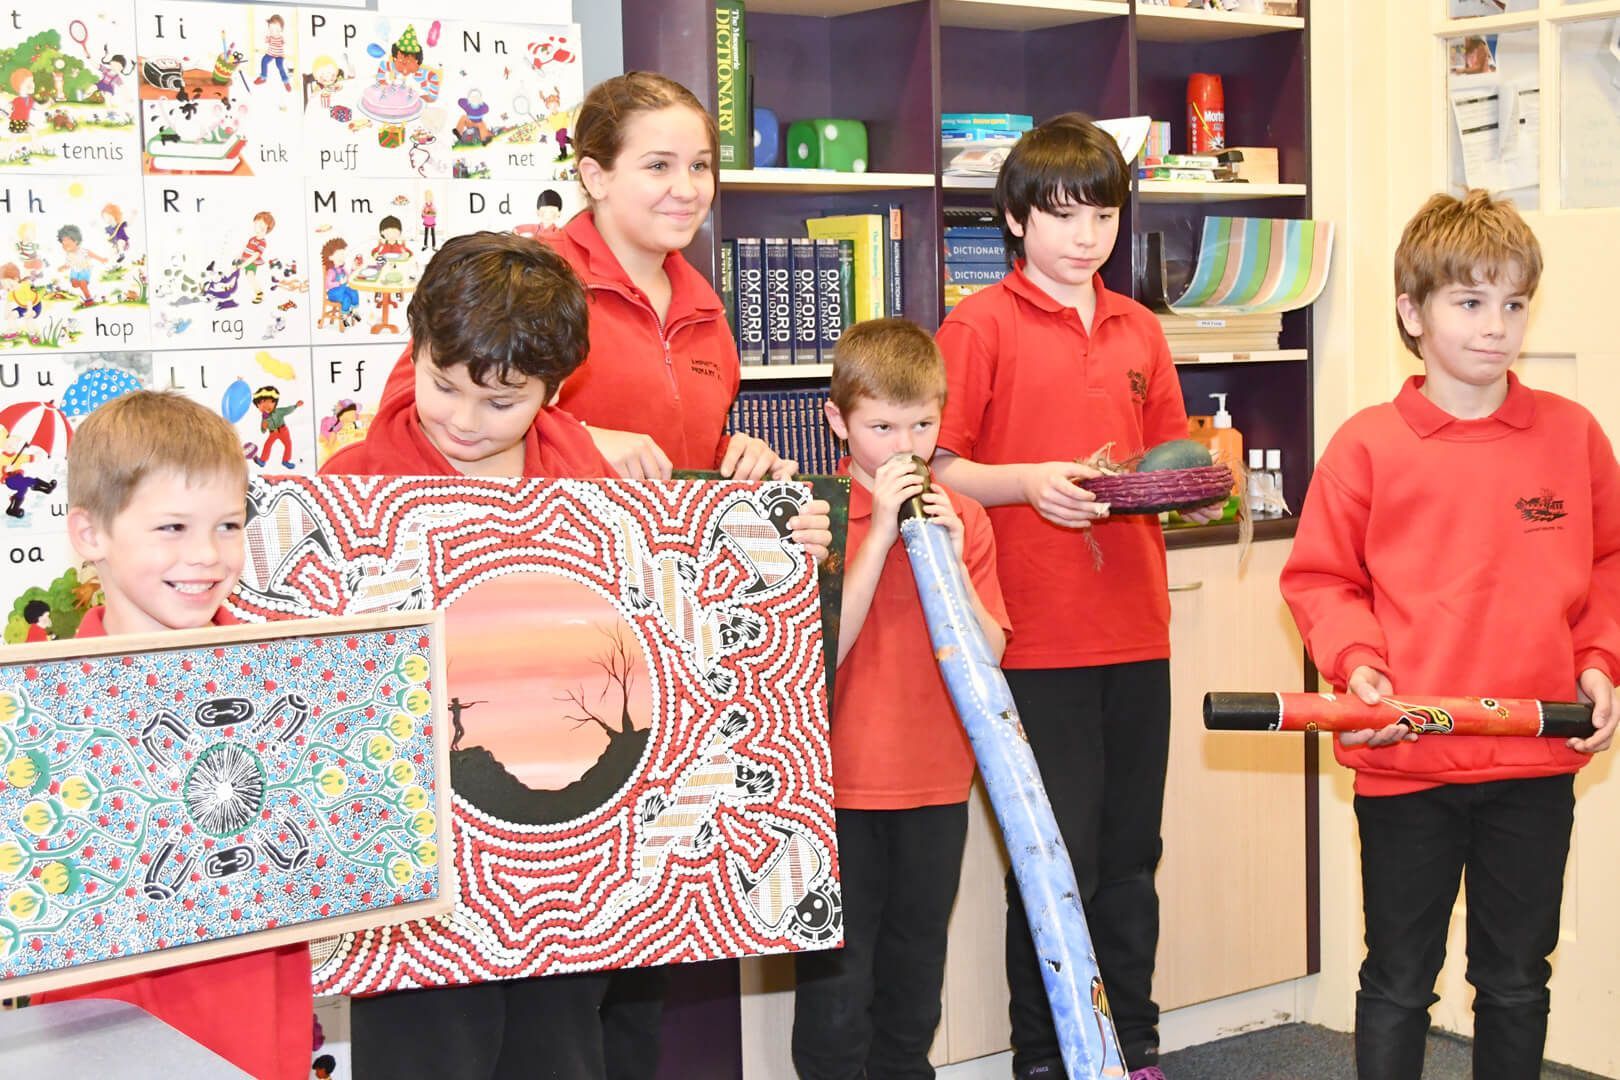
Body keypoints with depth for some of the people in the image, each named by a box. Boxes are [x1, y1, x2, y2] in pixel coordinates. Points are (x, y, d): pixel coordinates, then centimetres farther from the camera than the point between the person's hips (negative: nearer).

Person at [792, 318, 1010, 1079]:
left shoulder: (961, 518, 3)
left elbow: (989, 654, -2)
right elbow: (818, 652, -18)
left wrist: (951, 559, -16)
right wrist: (879, 534, -20)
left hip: (936, 786, 4)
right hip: (843, 786, -4)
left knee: (915, 983, 17)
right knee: (836, 986, 3)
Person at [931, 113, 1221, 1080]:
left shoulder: (1141, 331, 12)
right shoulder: (981, 325, -4)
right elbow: (936, 467, -7)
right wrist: (1028, 482, -21)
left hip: (1135, 628, 5)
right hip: (1037, 635, -5)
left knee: (1132, 852, 14)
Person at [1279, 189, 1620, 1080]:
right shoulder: (1367, 445, -5)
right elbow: (1319, 578, -1)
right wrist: (1357, 663, -16)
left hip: (1537, 763, 2)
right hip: (1405, 763, -2)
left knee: (1516, 980, 17)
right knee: (1398, 981, 11)